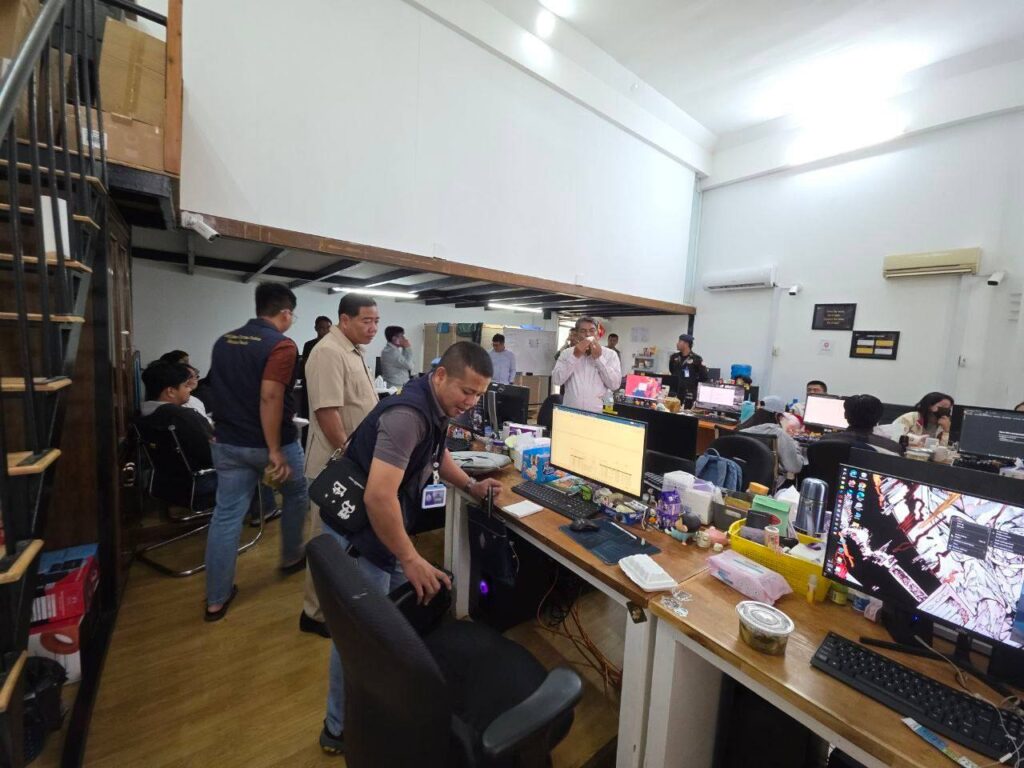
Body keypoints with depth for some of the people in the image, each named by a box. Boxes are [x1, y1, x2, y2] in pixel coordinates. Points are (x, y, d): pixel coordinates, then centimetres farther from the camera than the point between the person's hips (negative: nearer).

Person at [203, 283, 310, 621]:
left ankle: (216, 599, 19)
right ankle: (291, 557, 36)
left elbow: (220, 390, 17)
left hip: (228, 443, 6)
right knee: (297, 495, 20)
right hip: (272, 443, -6)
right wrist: (275, 451, -23)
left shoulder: (223, 341, 8)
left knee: (226, 515, 10)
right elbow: (269, 398, -26)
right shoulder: (281, 345, -17)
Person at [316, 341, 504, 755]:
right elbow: (378, 497, -36)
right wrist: (410, 558, -25)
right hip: (355, 531, -9)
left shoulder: (436, 407, 0)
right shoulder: (408, 414, -31)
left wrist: (470, 485, 6)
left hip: (381, 526, 9)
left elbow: (435, 452, 19)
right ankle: (341, 730, 33)